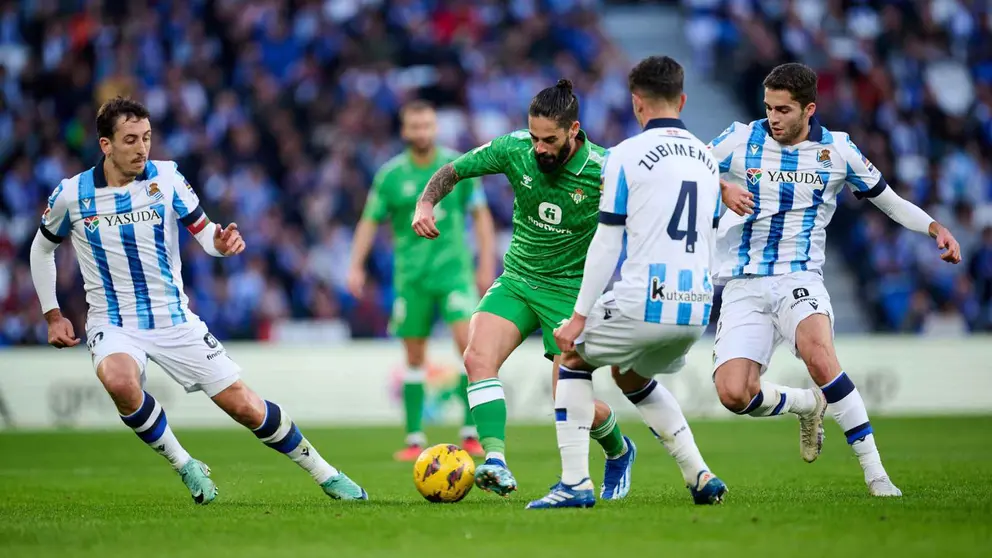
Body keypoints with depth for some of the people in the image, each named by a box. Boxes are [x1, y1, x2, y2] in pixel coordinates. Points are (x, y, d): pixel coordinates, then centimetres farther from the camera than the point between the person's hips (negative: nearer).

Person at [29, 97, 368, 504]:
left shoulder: (166, 177, -6)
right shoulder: (70, 195, -7)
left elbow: (203, 232, -3)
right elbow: (42, 249, 11)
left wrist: (221, 243, -27)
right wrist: (52, 315, 6)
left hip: (174, 319, 1)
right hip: (113, 326, -1)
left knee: (244, 406, -2)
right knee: (120, 382, -36)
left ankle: (325, 474, 19)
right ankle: (184, 466, -13)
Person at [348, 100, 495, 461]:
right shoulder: (390, 174, 0)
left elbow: (481, 215, 6)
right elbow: (369, 221, 6)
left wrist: (486, 265, 2)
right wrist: (356, 266, -4)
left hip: (454, 269, -1)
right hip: (411, 276, 1)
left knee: (468, 340, -16)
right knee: (414, 358, 5)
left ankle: (471, 432, -8)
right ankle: (414, 440, 12)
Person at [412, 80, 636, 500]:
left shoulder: (604, 172, -20)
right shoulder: (514, 149, -11)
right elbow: (452, 171, 0)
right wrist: (426, 203, -17)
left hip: (570, 291, -3)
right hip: (517, 280, 3)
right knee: (478, 357, -24)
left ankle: (619, 451, 29)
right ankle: (496, 463, -31)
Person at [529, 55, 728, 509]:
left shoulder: (626, 155, -5)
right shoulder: (706, 158, 14)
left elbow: (606, 245, -7)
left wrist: (580, 316, -2)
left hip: (642, 303, -6)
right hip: (695, 309, 6)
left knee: (572, 361, 18)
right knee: (631, 378, 30)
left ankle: (574, 483, 6)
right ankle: (699, 477, 18)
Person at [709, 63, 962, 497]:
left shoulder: (838, 149, 3)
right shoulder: (740, 140, 0)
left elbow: (888, 200, 15)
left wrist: (936, 229, 0)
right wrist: (721, 189, -15)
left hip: (800, 278, -1)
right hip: (743, 286, 1)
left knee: (818, 353, -33)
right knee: (734, 394, -17)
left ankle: (874, 472, -25)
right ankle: (807, 405, 17)